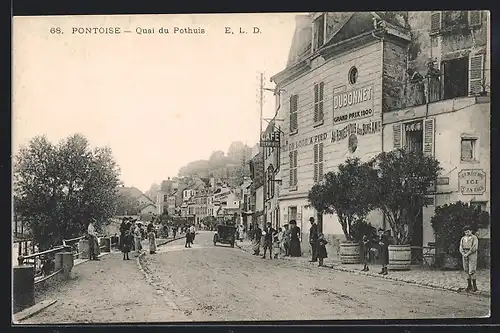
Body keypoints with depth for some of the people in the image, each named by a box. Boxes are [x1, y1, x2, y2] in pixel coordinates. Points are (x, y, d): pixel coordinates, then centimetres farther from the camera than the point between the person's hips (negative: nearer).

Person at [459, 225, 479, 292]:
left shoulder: (474, 238, -5)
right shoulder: (463, 239, 11)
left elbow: (474, 248, -14)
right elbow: (460, 247, 6)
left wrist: (467, 254, -15)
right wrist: (463, 254, -11)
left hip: (472, 255, -5)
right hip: (465, 255, 5)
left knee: (472, 271, -9)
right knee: (466, 270, 5)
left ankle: (474, 286, 2)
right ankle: (469, 285, 12)